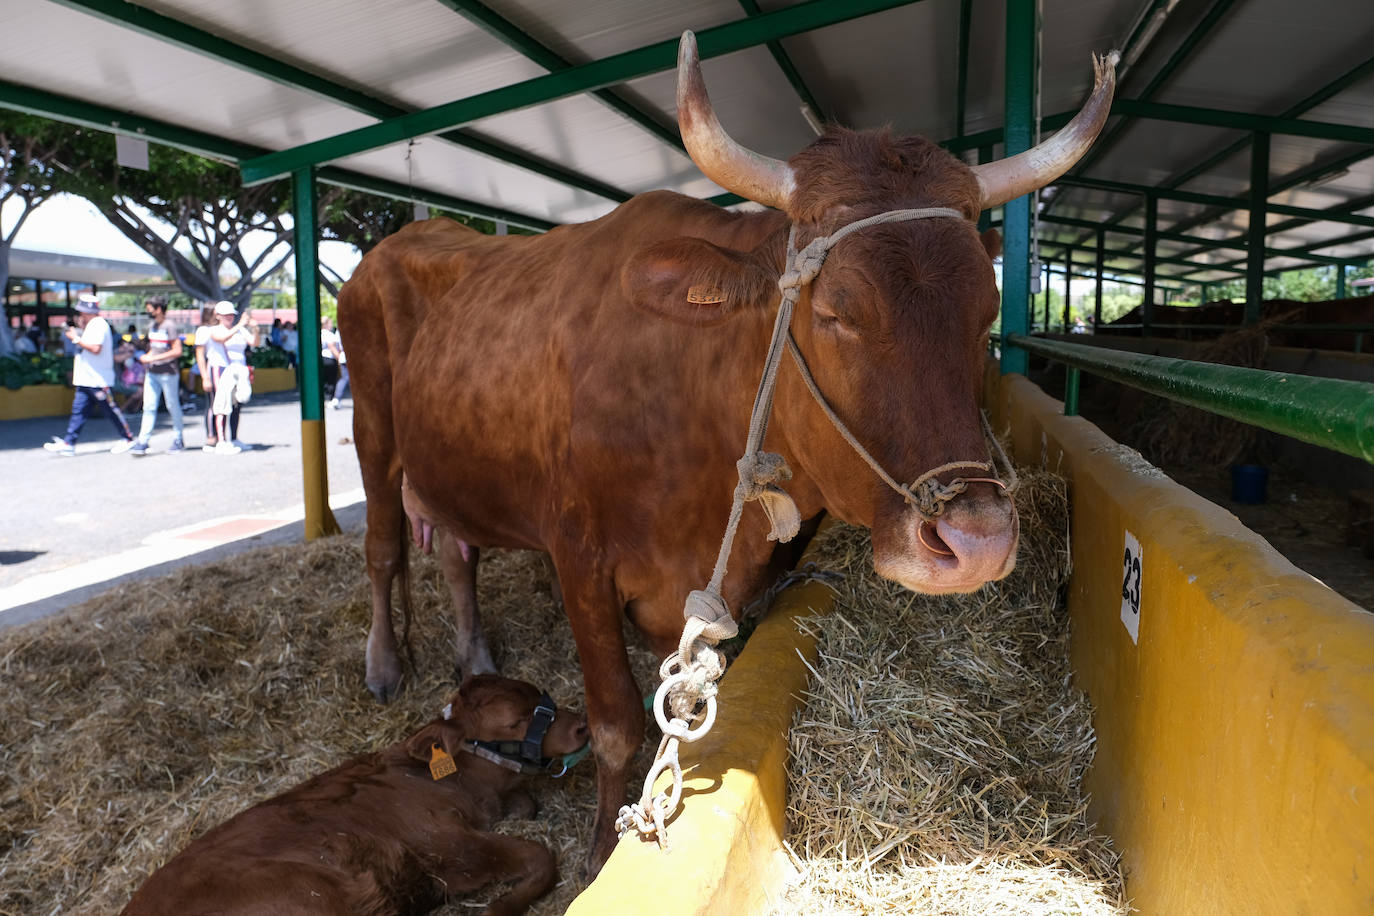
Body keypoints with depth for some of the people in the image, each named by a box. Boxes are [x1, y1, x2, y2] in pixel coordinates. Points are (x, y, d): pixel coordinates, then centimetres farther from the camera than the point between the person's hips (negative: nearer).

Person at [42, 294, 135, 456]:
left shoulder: (99, 325, -14)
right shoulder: (91, 326, 18)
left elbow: (96, 348, -24)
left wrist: (77, 339, -16)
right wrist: (78, 334, 15)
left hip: (99, 379, -10)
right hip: (85, 379, 10)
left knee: (111, 409, -2)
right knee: (78, 409, 6)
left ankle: (127, 439, 8)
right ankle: (68, 444, 6)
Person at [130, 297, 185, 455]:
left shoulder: (170, 326, -11)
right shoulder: (152, 327, 14)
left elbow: (177, 351, -17)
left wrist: (154, 358, -19)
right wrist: (147, 357, 4)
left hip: (168, 373, -7)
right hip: (152, 373, 7)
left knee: (173, 406, 4)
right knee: (149, 407, 2)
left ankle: (179, 440, 16)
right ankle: (142, 442, 1)